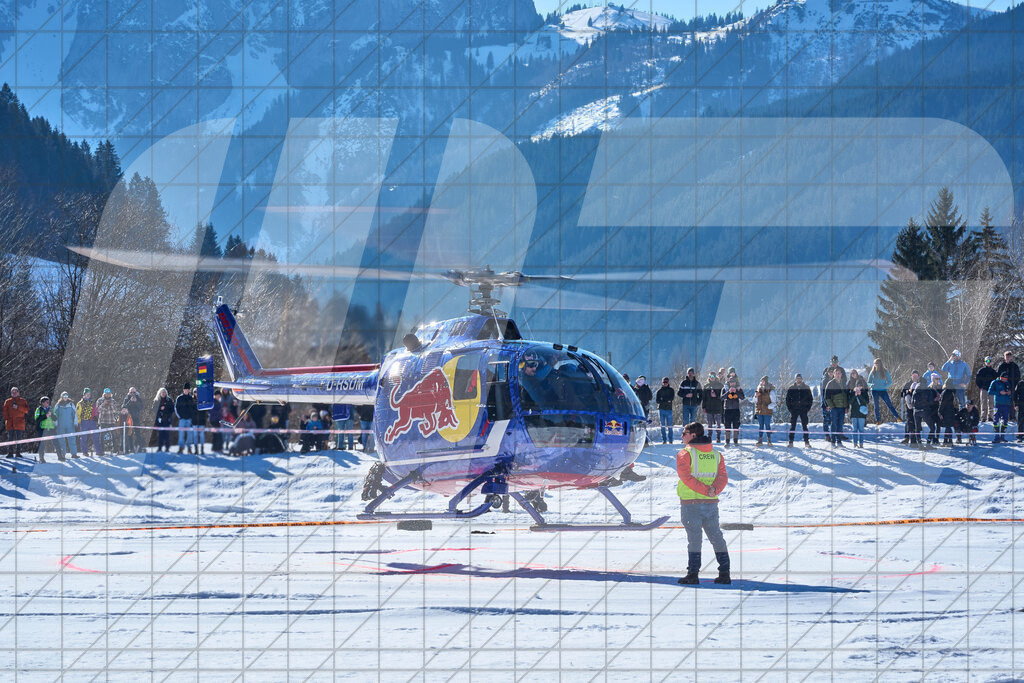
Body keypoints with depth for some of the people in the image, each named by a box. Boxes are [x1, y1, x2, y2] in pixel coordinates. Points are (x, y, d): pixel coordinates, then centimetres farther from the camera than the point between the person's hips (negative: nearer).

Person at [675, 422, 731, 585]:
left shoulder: (684, 454, -5)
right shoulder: (716, 455, 11)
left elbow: (686, 477, -14)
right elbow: (722, 477, 2)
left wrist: (706, 491, -16)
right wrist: (714, 489, -13)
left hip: (691, 503, -4)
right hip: (711, 504, 5)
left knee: (694, 538, -3)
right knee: (716, 536, 10)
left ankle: (693, 573, -7)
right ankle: (724, 573, 9)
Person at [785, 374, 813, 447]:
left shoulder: (806, 388, 4)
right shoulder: (791, 388, 4)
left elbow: (810, 399, 9)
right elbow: (787, 399, 8)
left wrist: (808, 408, -1)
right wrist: (789, 408, -2)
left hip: (803, 410, 0)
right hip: (794, 410, 0)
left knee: (805, 426, -1)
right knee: (792, 426, -1)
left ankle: (806, 441, 4)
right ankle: (790, 441, 1)